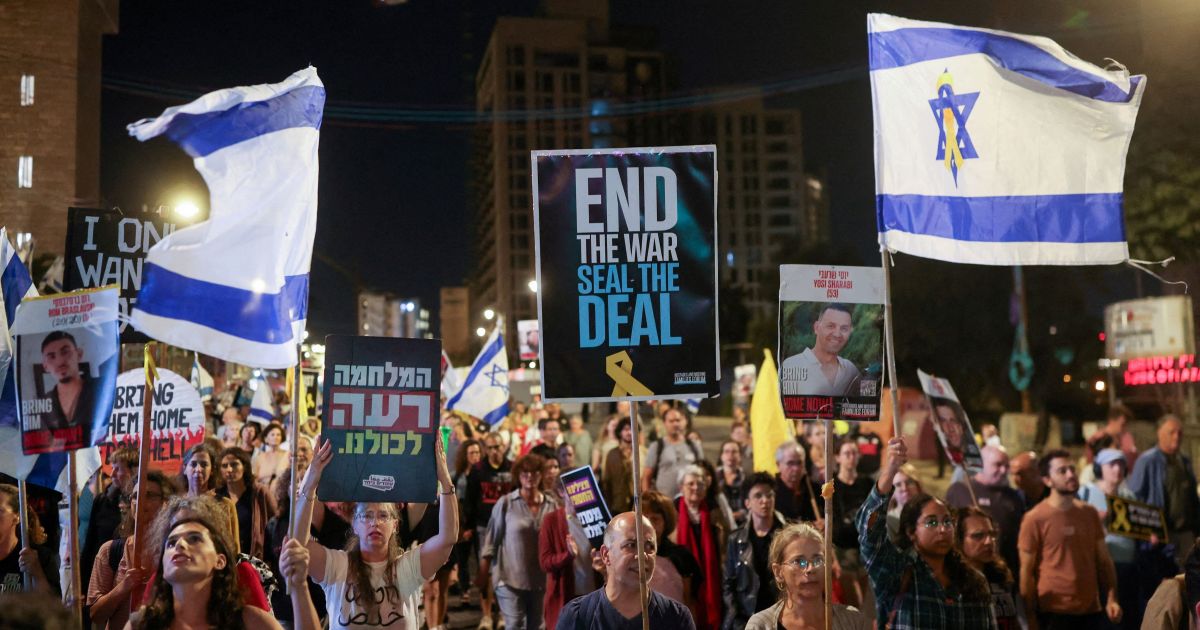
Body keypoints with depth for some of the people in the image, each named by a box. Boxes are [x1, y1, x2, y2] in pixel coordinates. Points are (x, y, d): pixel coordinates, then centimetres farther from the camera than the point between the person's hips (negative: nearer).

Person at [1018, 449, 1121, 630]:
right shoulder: (1034, 519, -9)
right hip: (1054, 612, -5)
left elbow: (1103, 560, 13)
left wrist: (1111, 598, 2)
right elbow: (1026, 572, -7)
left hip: (1092, 610, 5)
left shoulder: (1089, 513, 7)